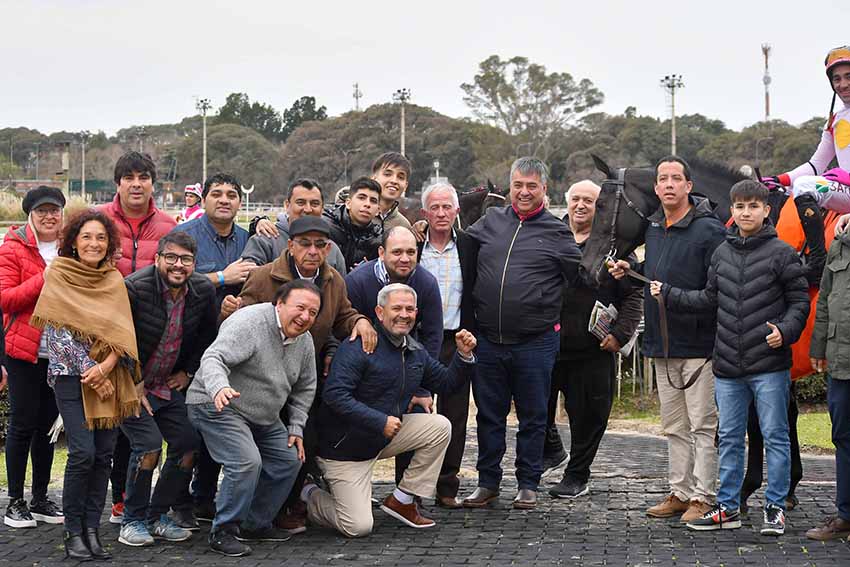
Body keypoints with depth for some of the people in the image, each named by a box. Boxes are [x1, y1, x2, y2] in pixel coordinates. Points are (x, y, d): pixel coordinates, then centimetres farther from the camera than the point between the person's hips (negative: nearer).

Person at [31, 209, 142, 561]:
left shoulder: (114, 280, 10)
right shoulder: (58, 275, -1)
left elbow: (122, 330, 2)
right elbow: (58, 331, -7)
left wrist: (106, 366, -15)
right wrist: (90, 372, -13)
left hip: (110, 377, 4)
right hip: (71, 374, -4)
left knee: (104, 453, 0)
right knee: (83, 452, -14)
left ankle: (92, 528, 10)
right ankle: (73, 532, -2)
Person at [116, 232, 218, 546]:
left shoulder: (204, 290, -5)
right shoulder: (134, 288, -22)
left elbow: (208, 333, 13)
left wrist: (188, 372, 9)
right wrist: (132, 383, -13)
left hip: (169, 385, 6)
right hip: (130, 386, -6)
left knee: (188, 444, -2)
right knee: (149, 445, -20)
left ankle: (157, 516, 14)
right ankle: (133, 520, -2)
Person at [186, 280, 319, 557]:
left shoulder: (304, 341, 3)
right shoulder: (249, 322, -23)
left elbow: (305, 387, 15)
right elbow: (214, 356, -35)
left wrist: (296, 427, 8)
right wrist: (219, 387, -54)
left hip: (263, 416, 9)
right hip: (217, 406, -9)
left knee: (289, 460, 6)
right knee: (247, 462, -24)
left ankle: (256, 525, 21)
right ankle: (223, 531, -8)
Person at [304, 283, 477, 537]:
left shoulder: (415, 351, 6)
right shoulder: (359, 347, -20)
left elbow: (446, 382, 15)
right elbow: (335, 395, -29)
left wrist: (464, 355, -3)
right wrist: (381, 422, -30)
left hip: (385, 436, 7)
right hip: (346, 448, -7)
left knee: (440, 427, -7)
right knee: (359, 526, -15)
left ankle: (402, 500, 3)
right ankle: (309, 495, 17)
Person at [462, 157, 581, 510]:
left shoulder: (556, 232, 1)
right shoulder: (490, 221, 8)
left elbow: (581, 276, 2)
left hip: (535, 342, -2)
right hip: (488, 339, 3)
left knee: (533, 417, 7)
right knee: (489, 414, 11)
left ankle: (528, 484, 19)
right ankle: (488, 483, 23)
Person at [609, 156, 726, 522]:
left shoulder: (709, 230, -12)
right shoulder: (653, 227, 12)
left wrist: (679, 301, -23)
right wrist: (628, 270, 9)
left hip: (698, 341, -8)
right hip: (662, 342, 8)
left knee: (702, 425, -2)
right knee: (674, 426, 15)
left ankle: (703, 497, 4)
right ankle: (680, 492, 24)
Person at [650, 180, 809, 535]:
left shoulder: (782, 253, -4)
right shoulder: (722, 253, 11)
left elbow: (799, 301, -2)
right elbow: (710, 298, 18)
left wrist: (785, 330, -17)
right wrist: (667, 294, 13)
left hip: (769, 365, -5)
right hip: (728, 366, 5)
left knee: (775, 436, 2)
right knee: (729, 438, 12)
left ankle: (775, 508, 13)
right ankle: (727, 507, 21)